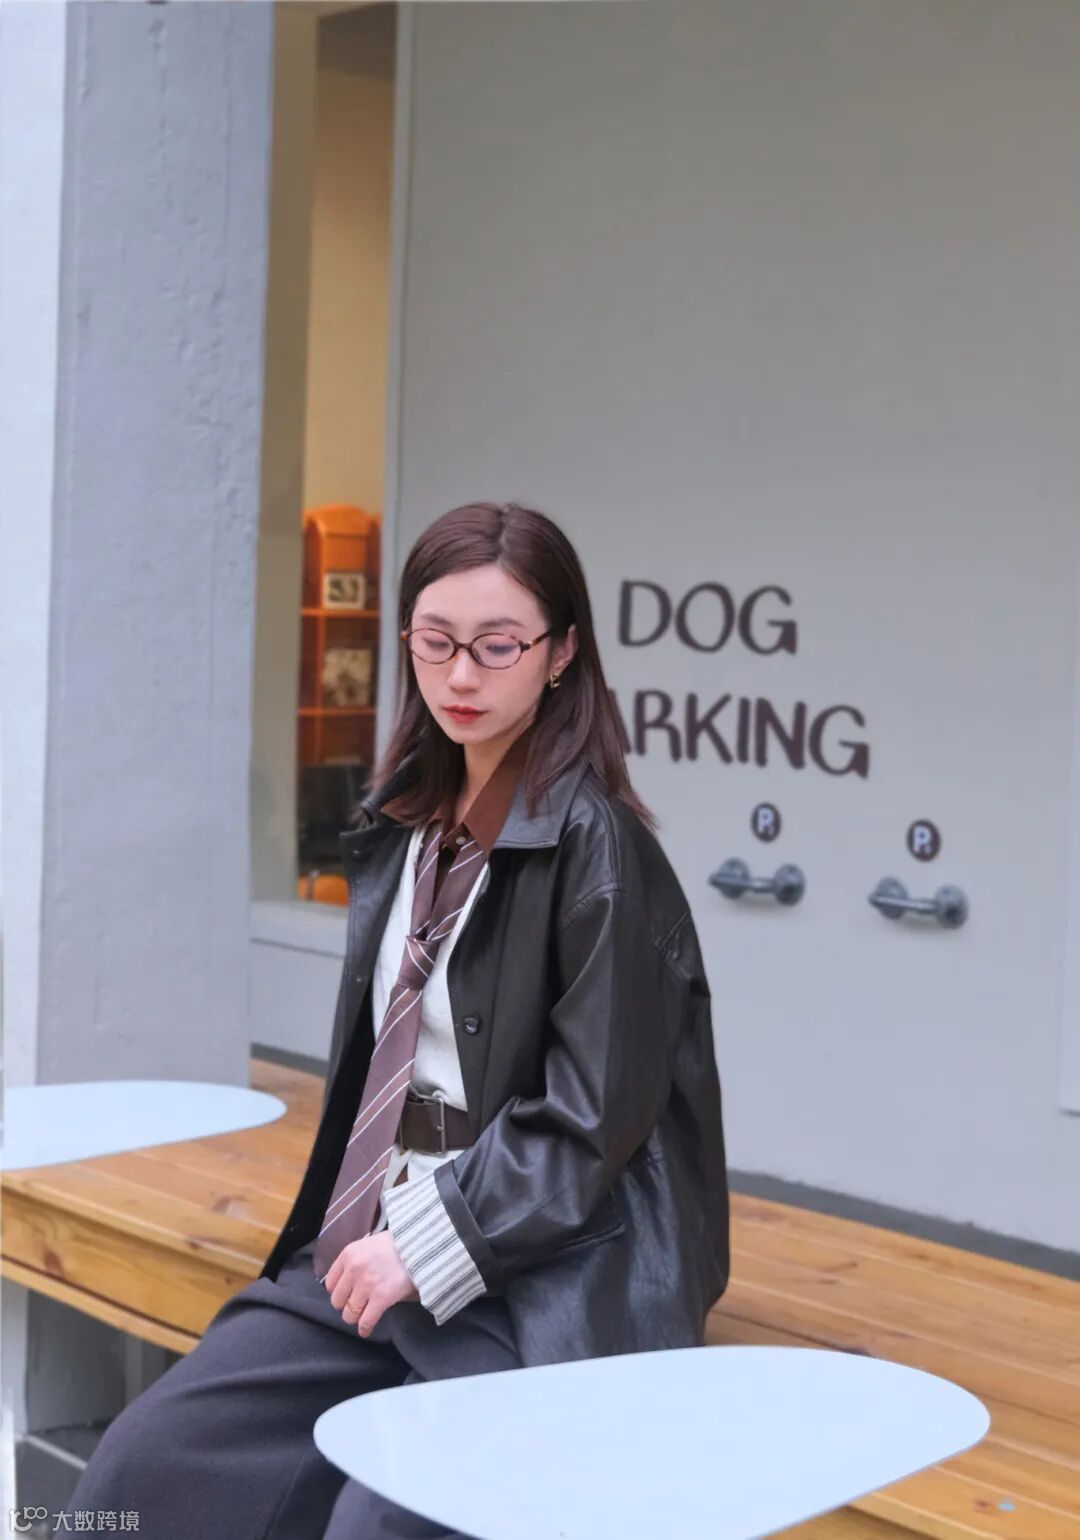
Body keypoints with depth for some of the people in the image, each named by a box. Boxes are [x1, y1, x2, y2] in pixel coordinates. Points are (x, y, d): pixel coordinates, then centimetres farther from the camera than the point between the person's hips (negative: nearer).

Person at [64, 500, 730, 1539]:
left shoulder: (595, 845, -11)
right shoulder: (404, 824, 12)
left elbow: (593, 1118, -13)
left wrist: (428, 1245, -14)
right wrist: (359, 1236, 4)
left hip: (541, 1278, -7)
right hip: (375, 1245, 7)